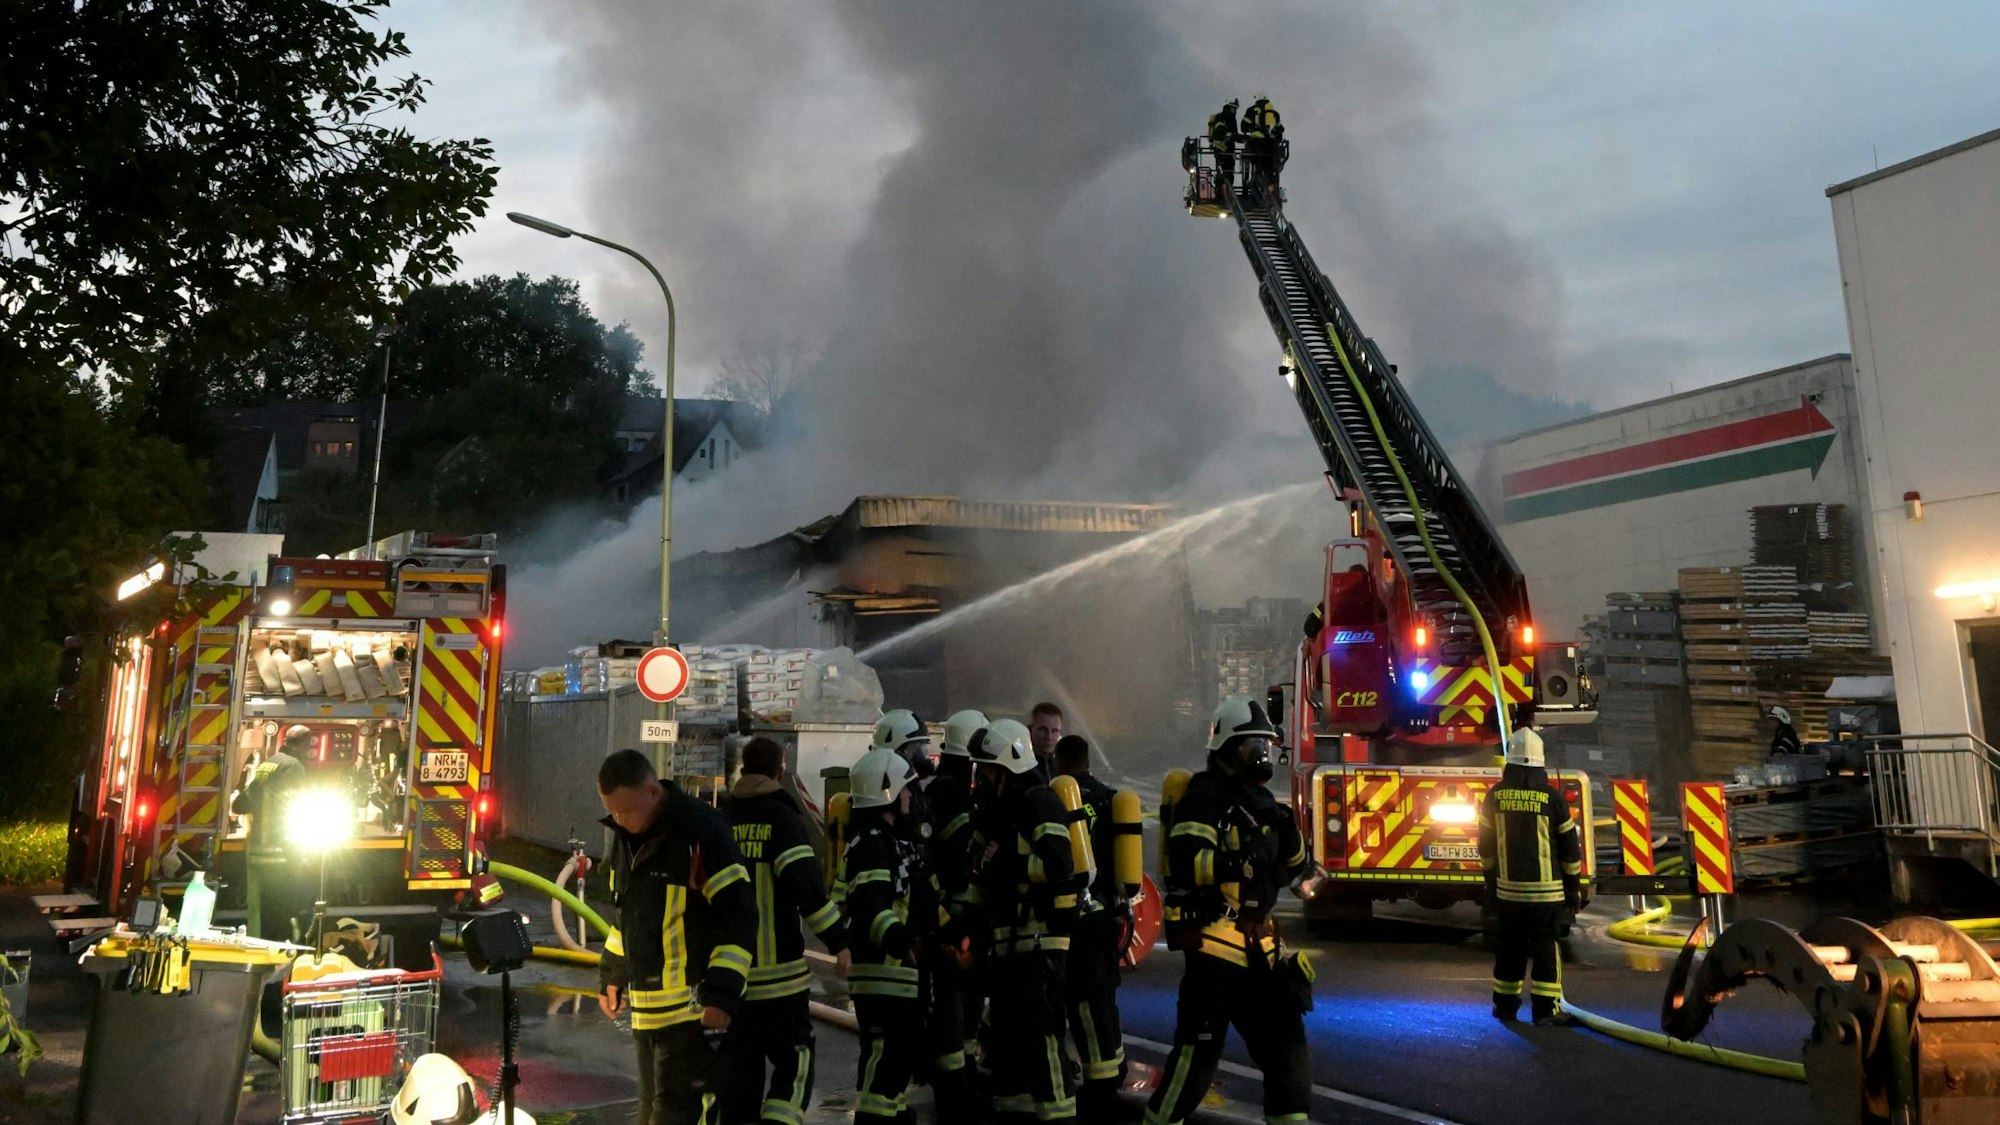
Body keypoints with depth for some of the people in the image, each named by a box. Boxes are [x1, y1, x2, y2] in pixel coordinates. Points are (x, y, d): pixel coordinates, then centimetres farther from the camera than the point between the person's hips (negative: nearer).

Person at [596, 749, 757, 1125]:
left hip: (694, 1006, -8)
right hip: (646, 1006, 9)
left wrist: (722, 993, -21)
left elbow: (738, 918, -18)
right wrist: (612, 975, 22)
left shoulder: (702, 832, -19)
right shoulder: (626, 836, 8)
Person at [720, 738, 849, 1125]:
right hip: (779, 970, -5)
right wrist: (837, 939, -15)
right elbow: (805, 883, -19)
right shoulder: (782, 818, -8)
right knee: (794, 1063, 4)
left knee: (738, 1068, 13)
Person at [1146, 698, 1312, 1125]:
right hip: (1214, 941, -8)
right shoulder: (1205, 795, -11)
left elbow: (1291, 869, 16)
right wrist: (1238, 862, -37)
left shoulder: (1260, 798, 15)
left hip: (1258, 944, 9)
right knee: (1198, 1050, -6)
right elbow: (1186, 864, -23)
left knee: (1285, 1042, 11)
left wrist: (1290, 836, -3)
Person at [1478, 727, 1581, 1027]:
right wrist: (1573, 888, 7)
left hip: (1508, 888, 3)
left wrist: (1490, 882, 19)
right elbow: (1569, 847, -2)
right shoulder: (1551, 797, -8)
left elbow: (1486, 845, 8)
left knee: (1510, 947, 11)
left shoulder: (1495, 796, -1)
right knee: (1545, 947, 2)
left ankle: (1505, 1005, 18)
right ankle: (1546, 1010, 2)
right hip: (1545, 890, -3)